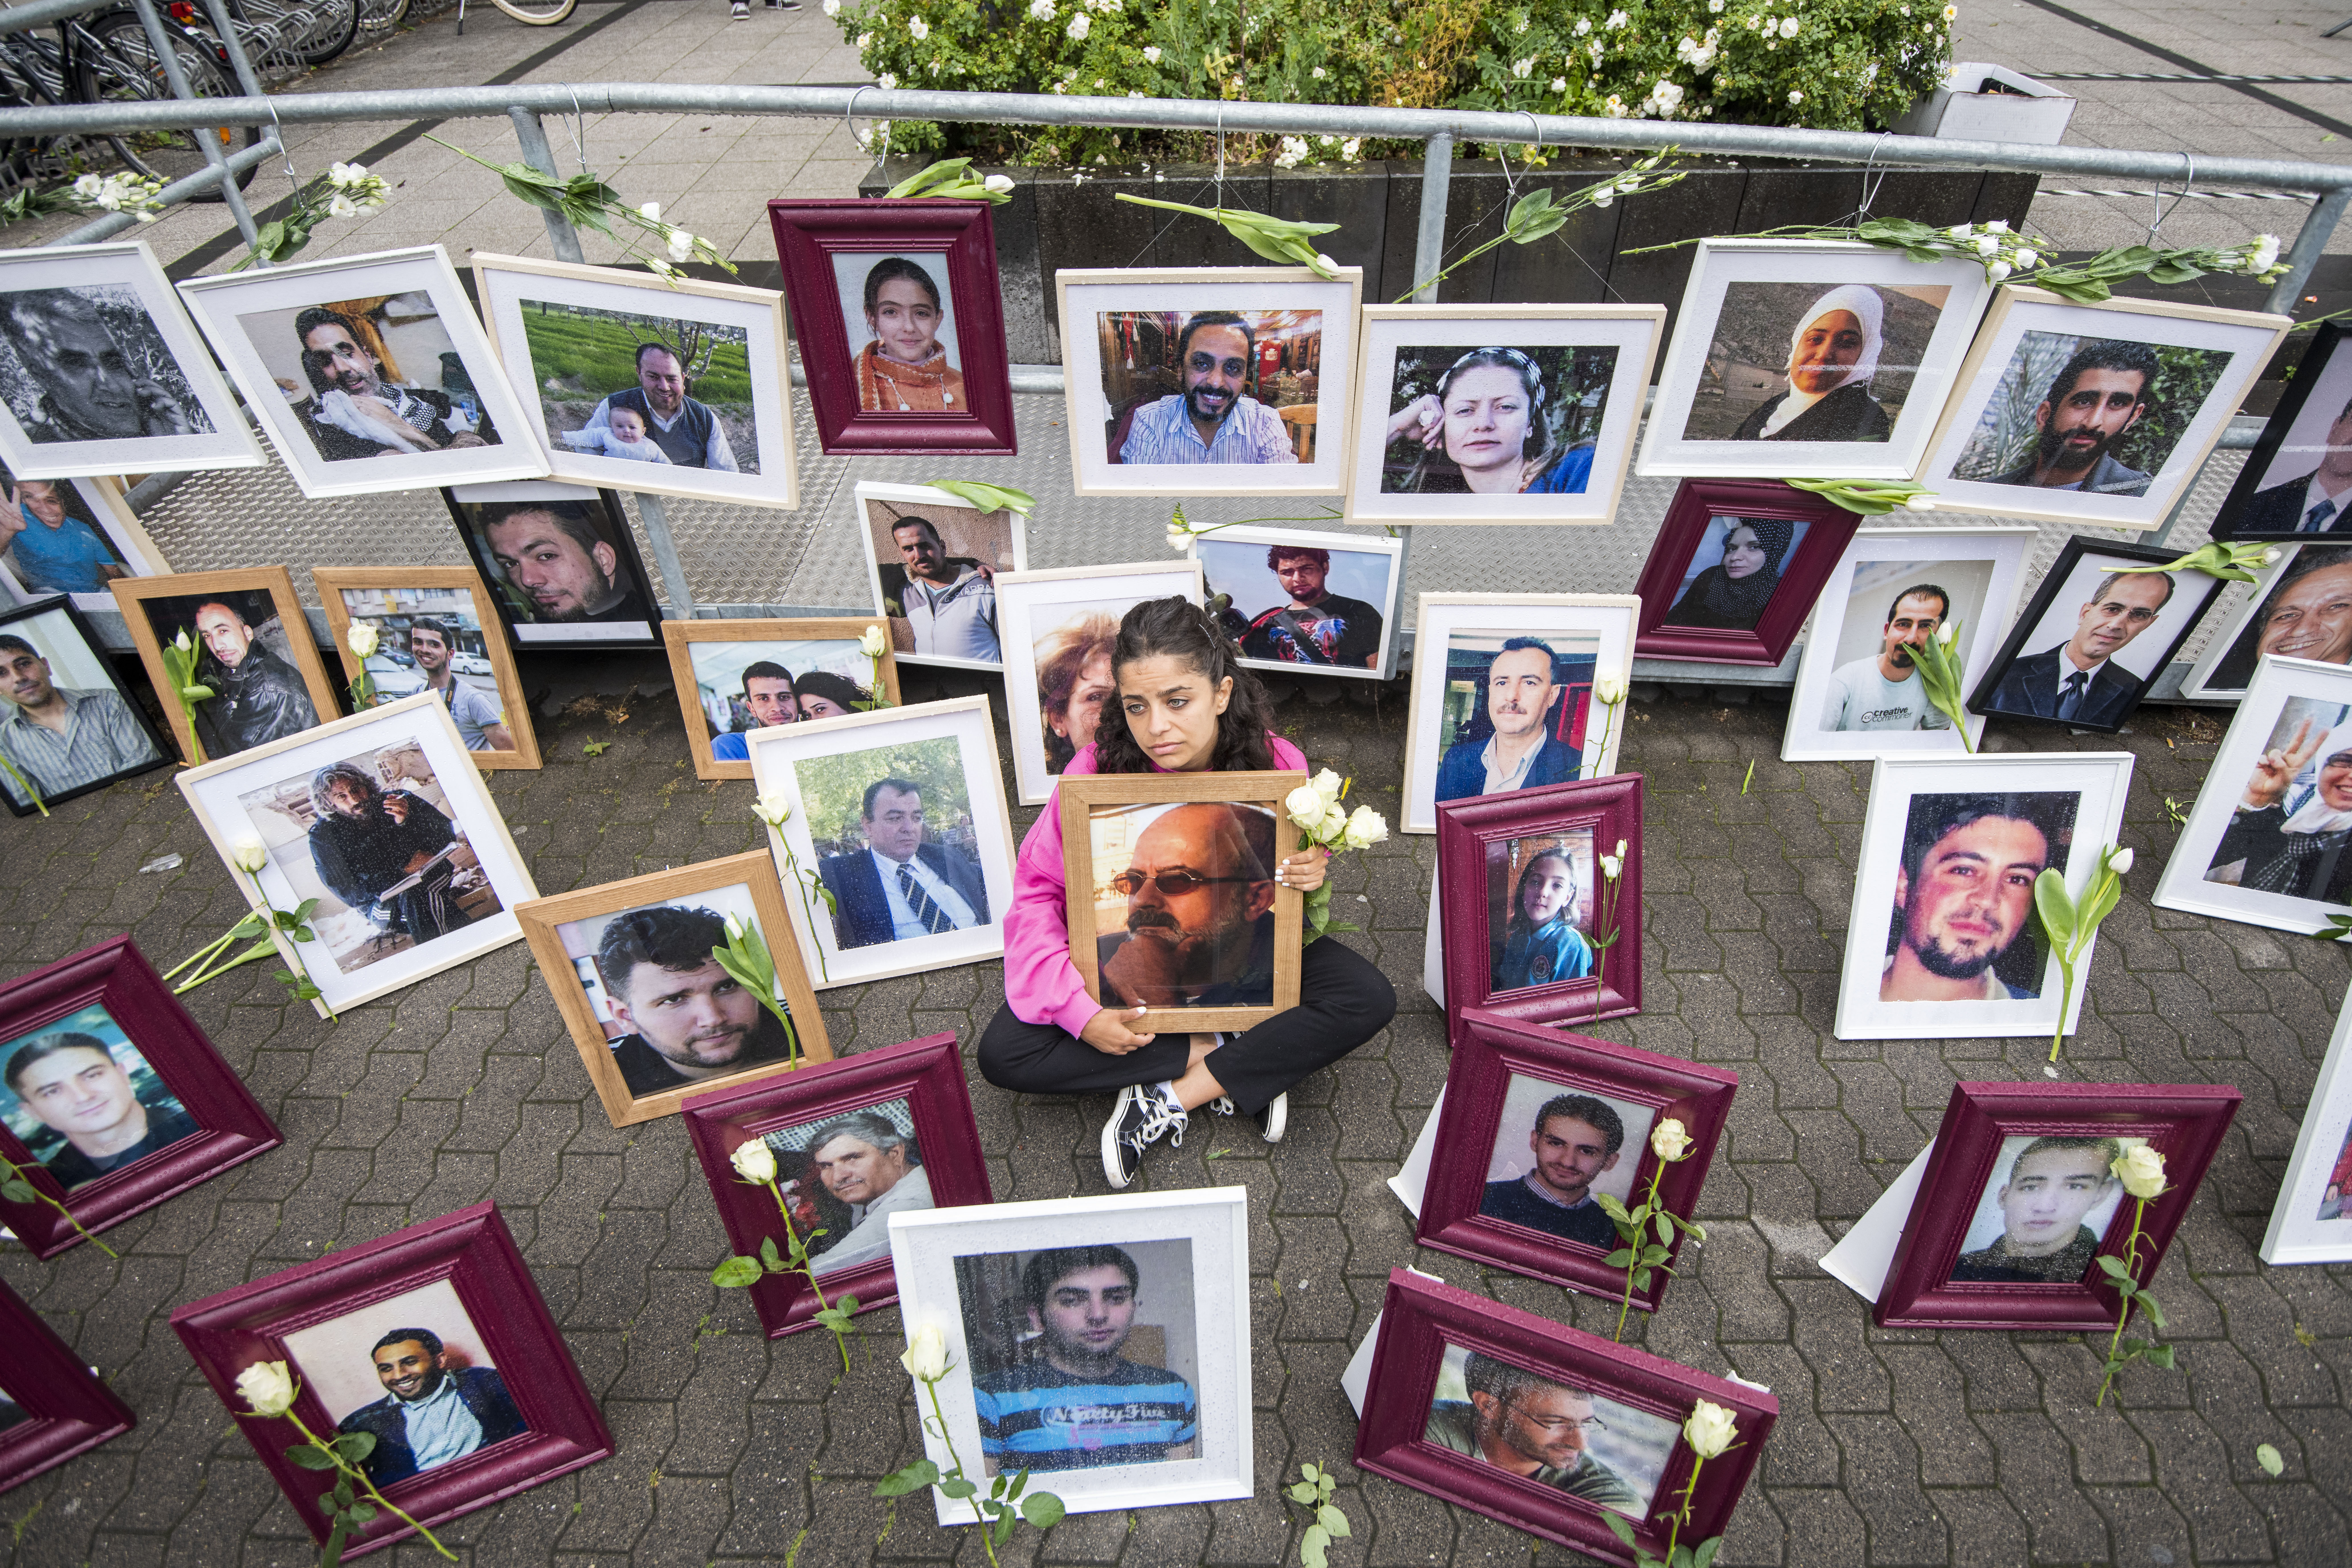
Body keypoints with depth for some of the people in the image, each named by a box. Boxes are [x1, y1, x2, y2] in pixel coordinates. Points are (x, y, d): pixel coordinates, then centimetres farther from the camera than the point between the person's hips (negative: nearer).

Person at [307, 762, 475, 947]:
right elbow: (348, 891, -11)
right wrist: (404, 871, -22)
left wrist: (408, 822, -23)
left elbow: (447, 837, -4)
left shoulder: (398, 801, -3)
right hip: (378, 903, -1)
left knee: (417, 893, -34)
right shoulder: (322, 836, -6)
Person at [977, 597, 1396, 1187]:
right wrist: (1079, 1013, -28)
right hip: (1126, 959, 0)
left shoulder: (1275, 764, -18)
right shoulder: (1099, 769, -23)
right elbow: (1037, 892, -17)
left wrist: (1308, 875, -26)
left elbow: (1296, 862, 1)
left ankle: (1170, 1099, -18)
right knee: (1003, 1054, -21)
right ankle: (1229, 1060, -13)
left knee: (1370, 999, -23)